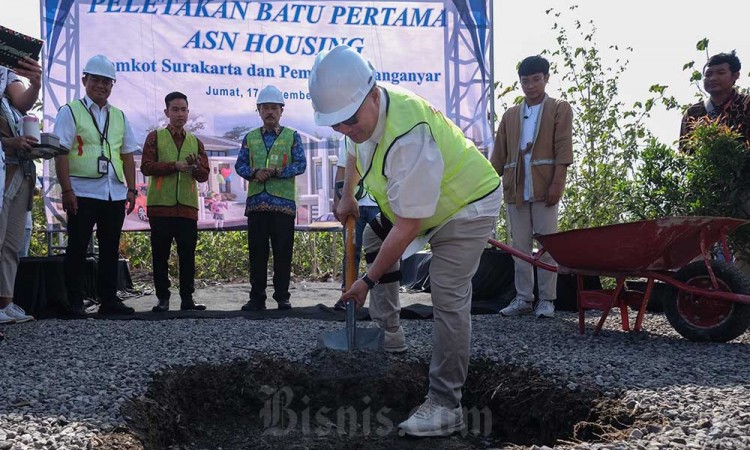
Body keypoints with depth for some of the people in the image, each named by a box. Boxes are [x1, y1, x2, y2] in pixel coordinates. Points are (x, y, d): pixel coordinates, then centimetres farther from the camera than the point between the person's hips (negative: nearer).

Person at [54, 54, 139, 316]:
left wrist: (131, 189, 9)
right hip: (83, 193, -5)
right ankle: (74, 302, 6)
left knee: (110, 249, 8)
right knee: (77, 248, -1)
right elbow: (60, 153, -6)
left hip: (115, 194, 5)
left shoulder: (119, 116, 17)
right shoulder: (71, 112, 2)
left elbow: (128, 155, 17)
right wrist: (67, 190, -14)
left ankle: (108, 300, 16)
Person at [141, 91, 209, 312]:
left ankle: (187, 298, 9)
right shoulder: (155, 137, 6)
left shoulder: (195, 141, 15)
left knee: (187, 255, 3)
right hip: (160, 206, -2)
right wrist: (175, 166, -16)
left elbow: (204, 175, 9)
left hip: (188, 207, 2)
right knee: (160, 255, 2)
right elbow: (146, 167, -6)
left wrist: (196, 168, -13)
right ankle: (162, 298, 9)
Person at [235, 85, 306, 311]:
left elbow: (301, 164, -2)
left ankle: (282, 296, 11)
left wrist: (277, 172, -15)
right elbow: (240, 165, 9)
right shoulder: (250, 137, 13)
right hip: (256, 202, 2)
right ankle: (257, 297, 10)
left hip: (284, 202, -2)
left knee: (283, 252, 1)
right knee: (257, 252, 4)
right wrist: (254, 173, -12)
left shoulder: (292, 136, 6)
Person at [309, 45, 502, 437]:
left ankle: (445, 407, -12)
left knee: (448, 299, -18)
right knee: (373, 237, 16)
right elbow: (356, 151, 19)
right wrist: (347, 197, 15)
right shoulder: (366, 113, -9)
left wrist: (369, 280, -24)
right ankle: (388, 335, 20)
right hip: (422, 201, 10)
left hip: (467, 205, -10)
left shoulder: (408, 139, -39)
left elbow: (407, 229, -33)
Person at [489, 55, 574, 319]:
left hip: (544, 187, -4)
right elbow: (499, 155, 15)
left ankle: (547, 300, 5)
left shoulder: (559, 109, 6)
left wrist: (556, 183, -13)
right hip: (515, 188, 4)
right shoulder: (510, 115, 17)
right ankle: (523, 298, 12)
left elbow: (563, 149, -4)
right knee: (519, 246, 6)